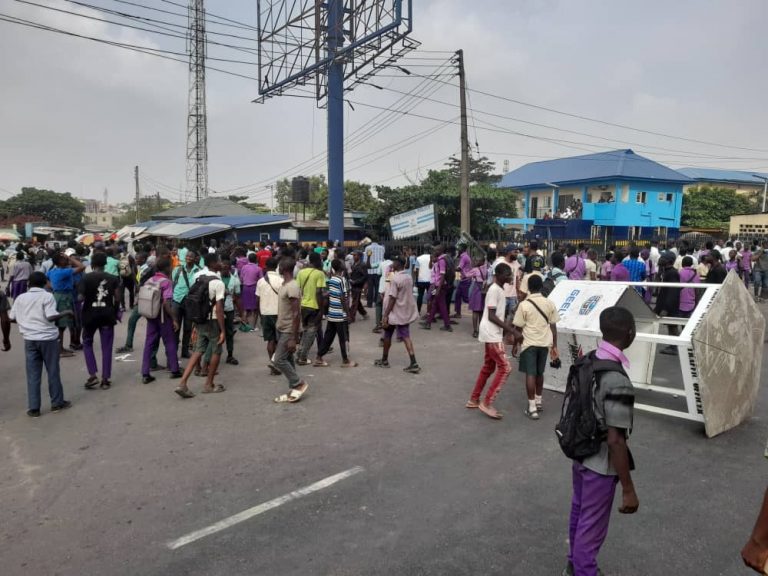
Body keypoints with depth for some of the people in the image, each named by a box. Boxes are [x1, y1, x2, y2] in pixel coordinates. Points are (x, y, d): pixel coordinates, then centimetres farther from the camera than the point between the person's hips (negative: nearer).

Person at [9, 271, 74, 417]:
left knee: (33, 375, 7)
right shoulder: (47, 296, -7)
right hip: (48, 338, -3)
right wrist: (66, 312, -3)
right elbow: (51, 317, -18)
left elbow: (12, 318, 9)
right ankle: (57, 402, 19)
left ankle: (33, 408, 8)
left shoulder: (20, 297, 6)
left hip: (30, 339, 3)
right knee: (53, 371, 9)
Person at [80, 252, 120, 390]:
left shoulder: (86, 277, -6)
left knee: (87, 343, 18)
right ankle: (105, 379, 7)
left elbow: (81, 297, -10)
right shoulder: (113, 278, 0)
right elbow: (117, 298, -3)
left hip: (90, 314, -1)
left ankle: (93, 375, 6)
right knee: (106, 347, 6)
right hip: (107, 315, 1)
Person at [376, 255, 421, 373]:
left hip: (395, 313, -7)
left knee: (387, 335, 12)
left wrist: (385, 315, -19)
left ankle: (384, 360, 25)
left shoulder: (395, 279, -19)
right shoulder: (409, 277, 5)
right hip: (406, 312, 7)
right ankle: (413, 363, -7)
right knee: (406, 337, 4)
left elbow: (392, 299, -22)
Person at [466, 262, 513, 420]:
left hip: (493, 334, 10)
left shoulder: (499, 289, 13)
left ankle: (473, 400, 25)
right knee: (505, 368, -9)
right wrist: (509, 329, -22)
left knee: (488, 367, 16)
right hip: (492, 335, -10)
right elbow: (491, 316, -21)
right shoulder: (494, 290, -17)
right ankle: (487, 403, -5)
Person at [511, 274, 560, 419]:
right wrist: (554, 346, 11)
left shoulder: (524, 305, -11)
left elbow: (518, 328, -8)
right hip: (544, 343, 4)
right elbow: (553, 326, 4)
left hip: (529, 343, -4)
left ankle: (532, 408, -3)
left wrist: (515, 344, 4)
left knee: (530, 374, -1)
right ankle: (538, 402, 31)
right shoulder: (549, 303, 0)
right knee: (539, 373, 19)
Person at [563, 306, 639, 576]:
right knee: (592, 526, 11)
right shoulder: (618, 381, -30)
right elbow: (615, 441, -26)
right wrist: (628, 489, -18)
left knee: (579, 512, 27)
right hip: (601, 465, -8)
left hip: (579, 455, 8)